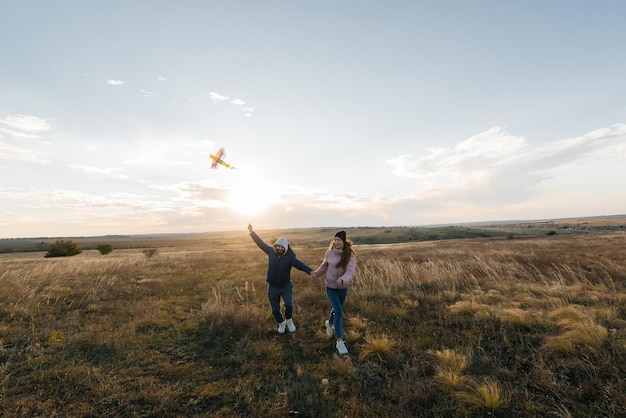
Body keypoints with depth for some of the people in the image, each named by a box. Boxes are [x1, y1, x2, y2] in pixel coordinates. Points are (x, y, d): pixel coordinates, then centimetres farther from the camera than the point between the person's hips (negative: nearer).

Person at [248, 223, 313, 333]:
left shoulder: (290, 257, -20)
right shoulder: (271, 251, -10)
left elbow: (301, 265, -34)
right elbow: (261, 243, -2)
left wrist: (311, 272, -50)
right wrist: (251, 232, -3)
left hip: (286, 286, -3)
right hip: (273, 287, 3)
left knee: (288, 305, -21)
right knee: (275, 310, 9)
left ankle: (289, 321, 13)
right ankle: (281, 323, 41)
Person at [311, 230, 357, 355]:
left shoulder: (350, 255, -19)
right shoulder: (329, 252, -12)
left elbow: (350, 272, -30)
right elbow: (325, 265, 7)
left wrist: (342, 280, -48)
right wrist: (316, 273, -6)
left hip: (343, 287, 1)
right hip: (330, 286, -1)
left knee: (336, 309, 22)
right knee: (339, 312, -13)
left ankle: (330, 324, 54)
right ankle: (339, 341, 1)